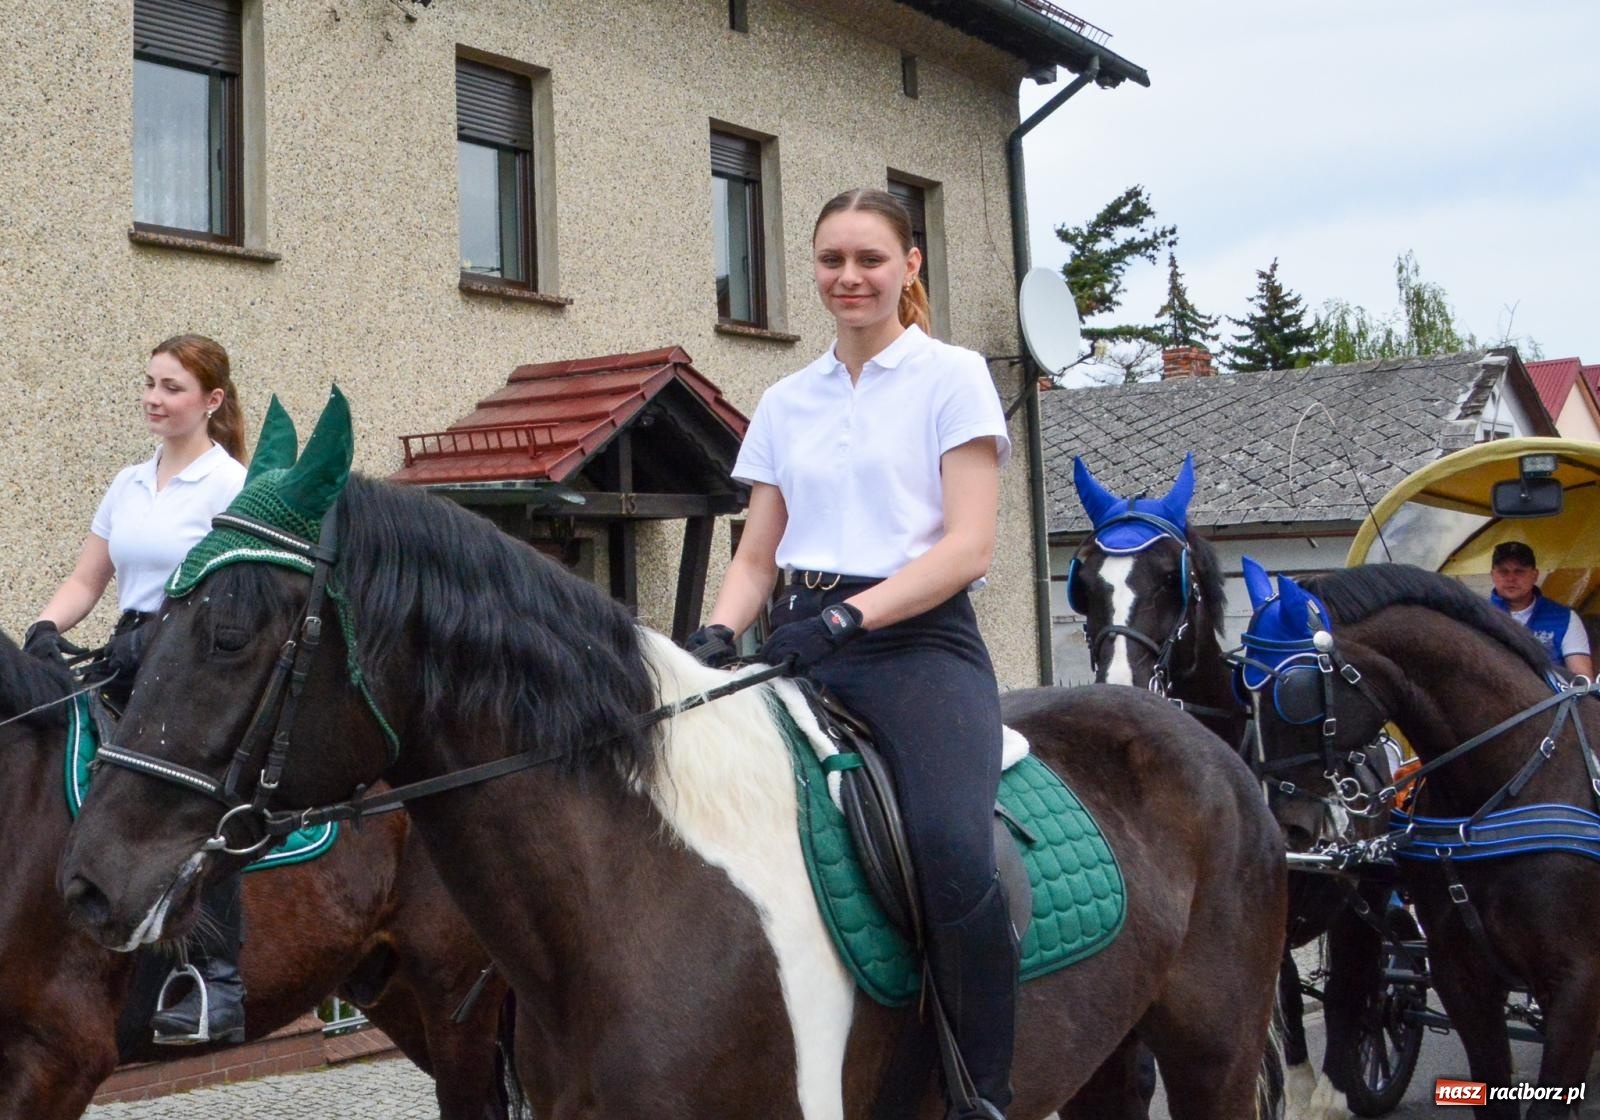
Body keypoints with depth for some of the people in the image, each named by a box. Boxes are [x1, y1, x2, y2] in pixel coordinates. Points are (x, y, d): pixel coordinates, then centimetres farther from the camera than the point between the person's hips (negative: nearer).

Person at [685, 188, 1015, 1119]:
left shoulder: (953, 377, 4)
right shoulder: (786, 403, 18)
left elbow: (968, 546, -6)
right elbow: (757, 557, 17)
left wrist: (847, 616, -19)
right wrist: (718, 634, -5)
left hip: (918, 639, -5)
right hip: (802, 645, 5)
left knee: (952, 849, -31)